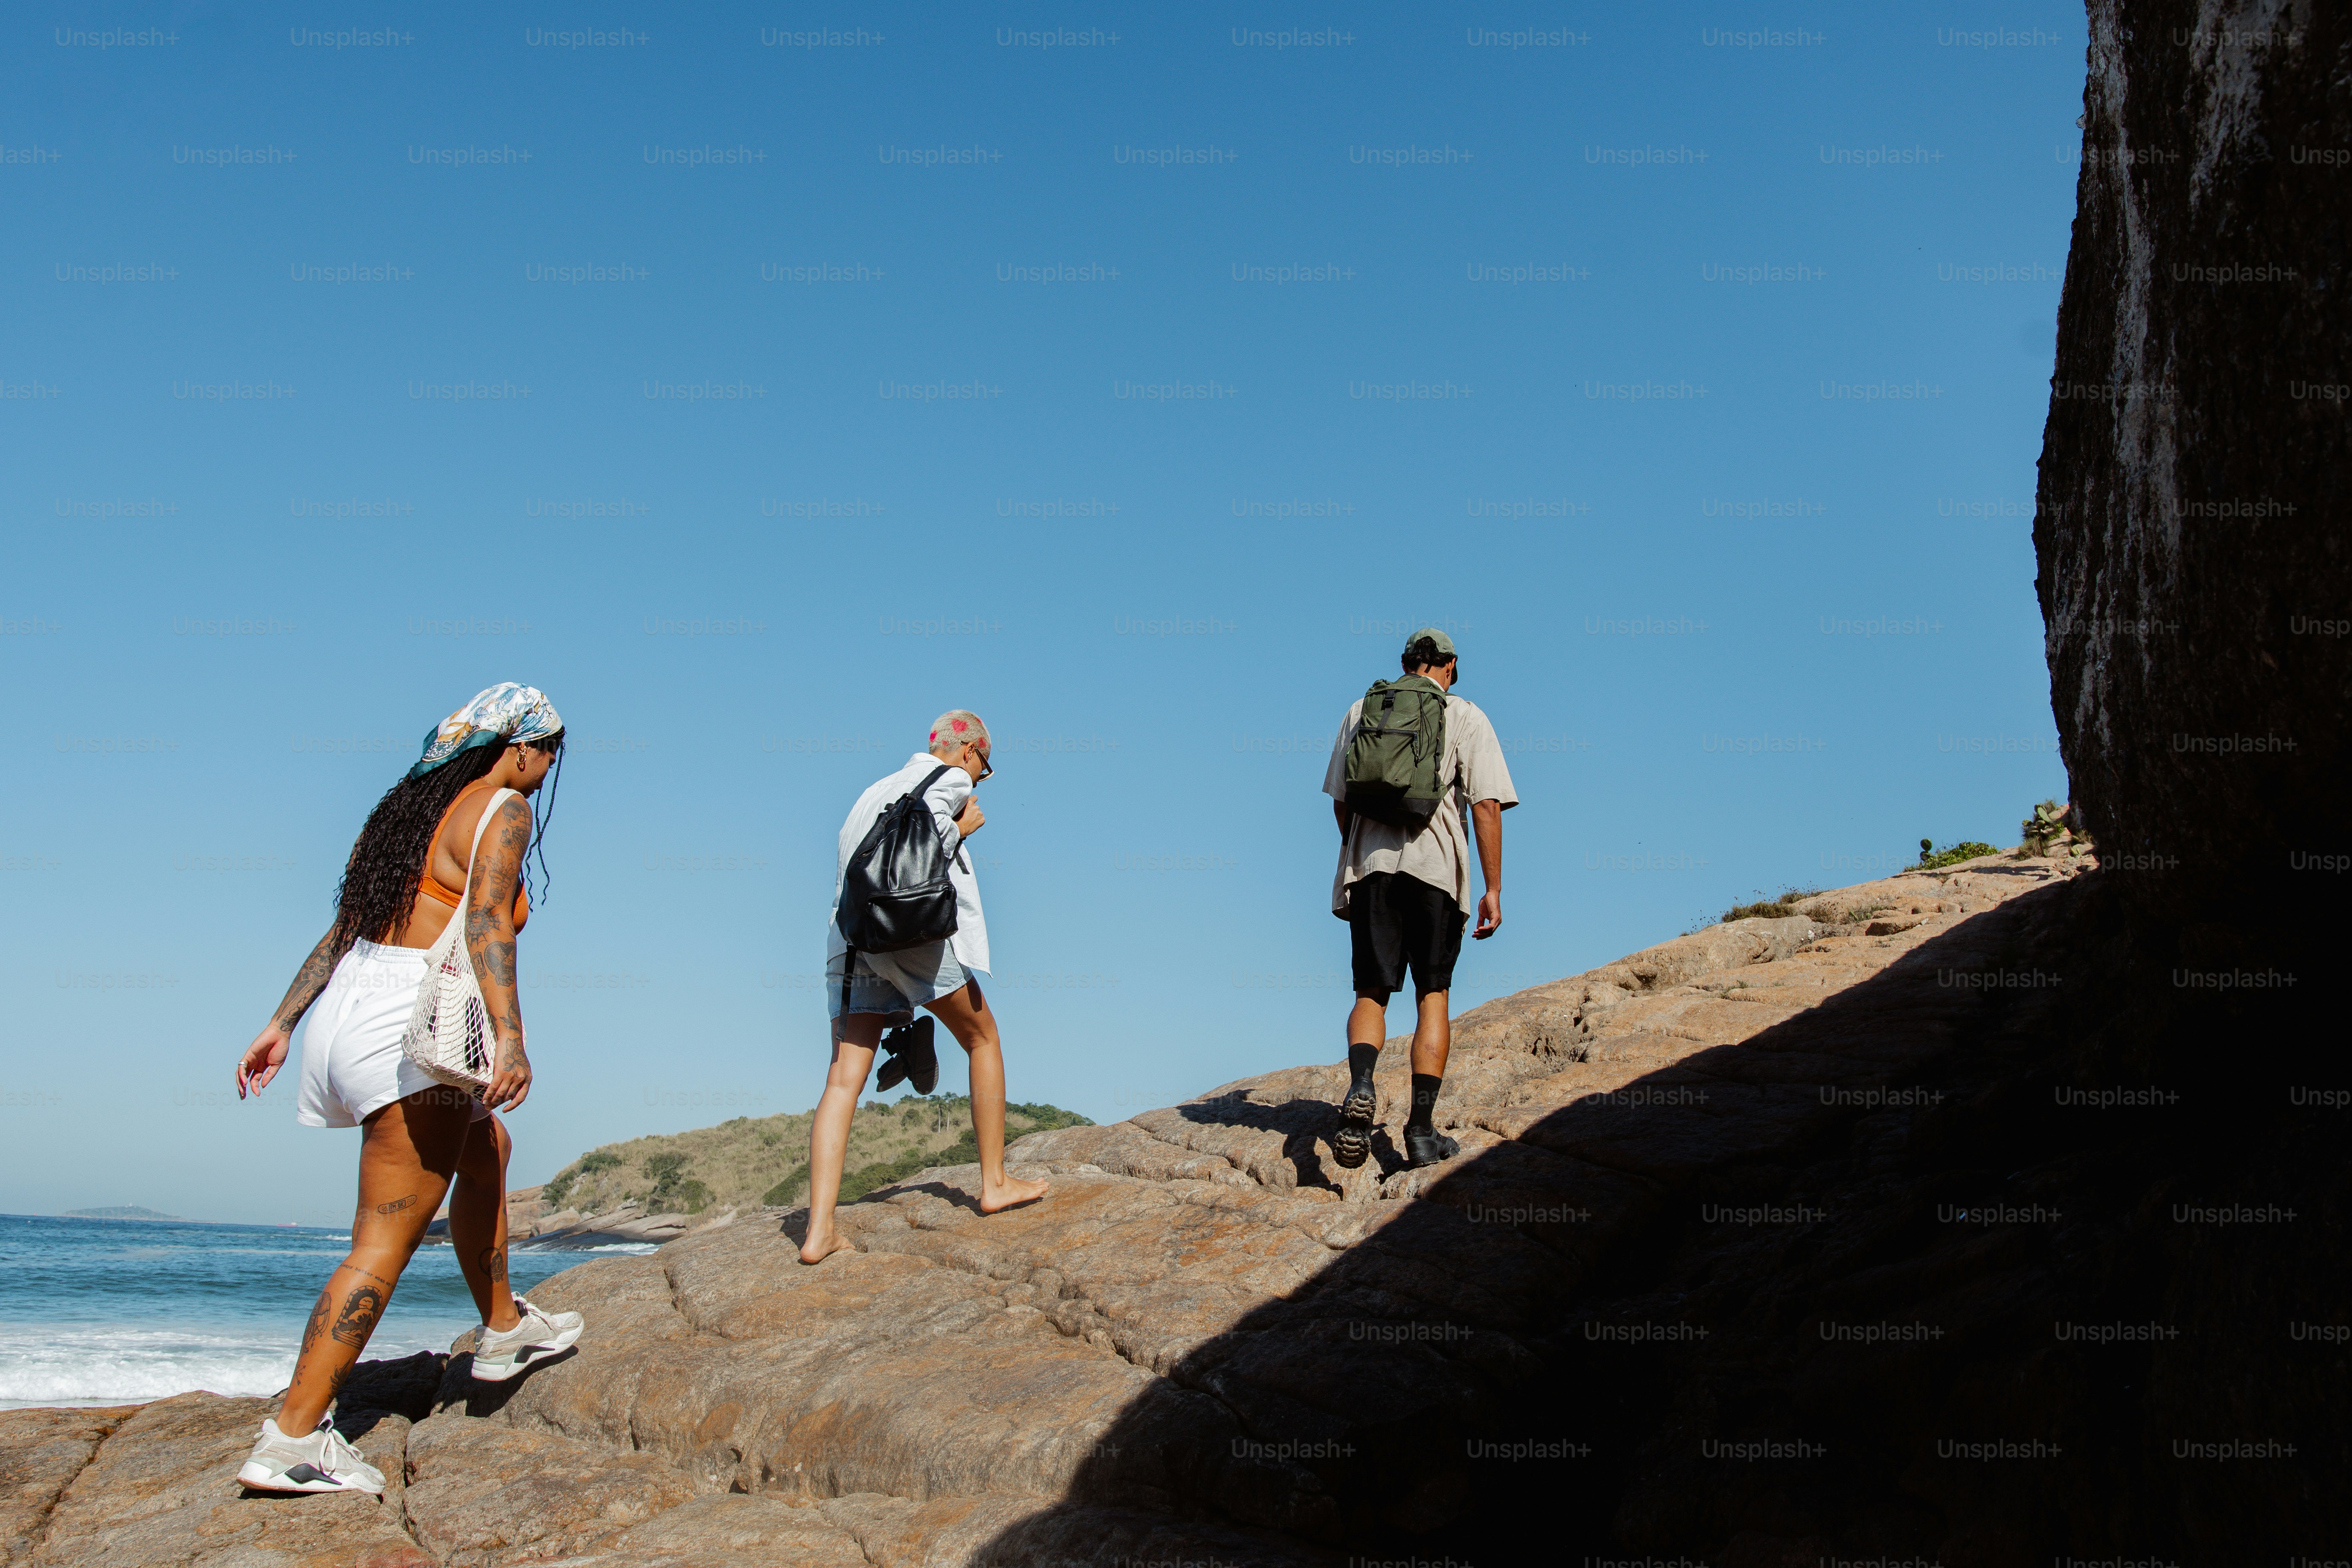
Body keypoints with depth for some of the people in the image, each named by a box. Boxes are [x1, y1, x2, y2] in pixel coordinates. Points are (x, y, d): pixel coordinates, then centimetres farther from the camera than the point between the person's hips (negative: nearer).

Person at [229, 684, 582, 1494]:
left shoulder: (415, 806, 20)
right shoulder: (504, 810, -4)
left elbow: (341, 929, 19)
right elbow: (485, 921, -20)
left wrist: (281, 1024, 19)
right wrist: (509, 1035, -29)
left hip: (348, 1010, 10)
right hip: (410, 1029, -9)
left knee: (487, 1150, 27)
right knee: (387, 1240, -7)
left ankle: (502, 1328, 37)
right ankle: (293, 1436, -9)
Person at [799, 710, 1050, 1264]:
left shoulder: (878, 789, 31)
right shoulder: (949, 779, 9)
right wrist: (963, 826, 9)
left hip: (852, 940, 6)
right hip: (914, 929, -6)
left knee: (844, 1081, -2)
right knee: (983, 1039, 14)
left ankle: (819, 1230, -10)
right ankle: (994, 1183, 16)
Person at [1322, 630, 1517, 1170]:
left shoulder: (1362, 711, 13)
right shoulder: (1466, 717, 4)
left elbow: (1341, 801, 14)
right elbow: (1486, 806, -4)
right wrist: (1493, 891, -3)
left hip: (1370, 864, 2)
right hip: (1438, 866, -2)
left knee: (1371, 993, 7)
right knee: (1432, 995, 8)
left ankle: (1361, 1086, -22)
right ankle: (1422, 1131, 4)